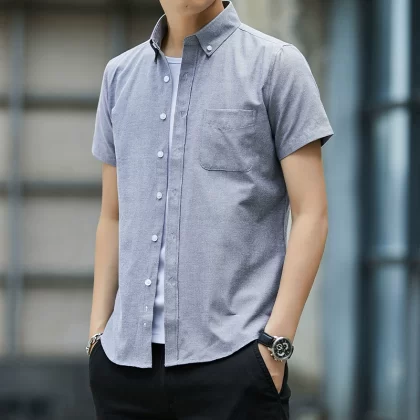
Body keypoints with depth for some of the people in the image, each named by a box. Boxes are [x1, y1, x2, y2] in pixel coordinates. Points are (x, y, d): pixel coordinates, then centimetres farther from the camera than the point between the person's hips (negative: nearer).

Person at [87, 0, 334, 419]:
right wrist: (97, 333, 10)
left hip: (231, 357, -4)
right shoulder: (120, 74, 12)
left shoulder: (276, 64, 0)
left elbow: (311, 214, -3)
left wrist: (276, 341, -10)